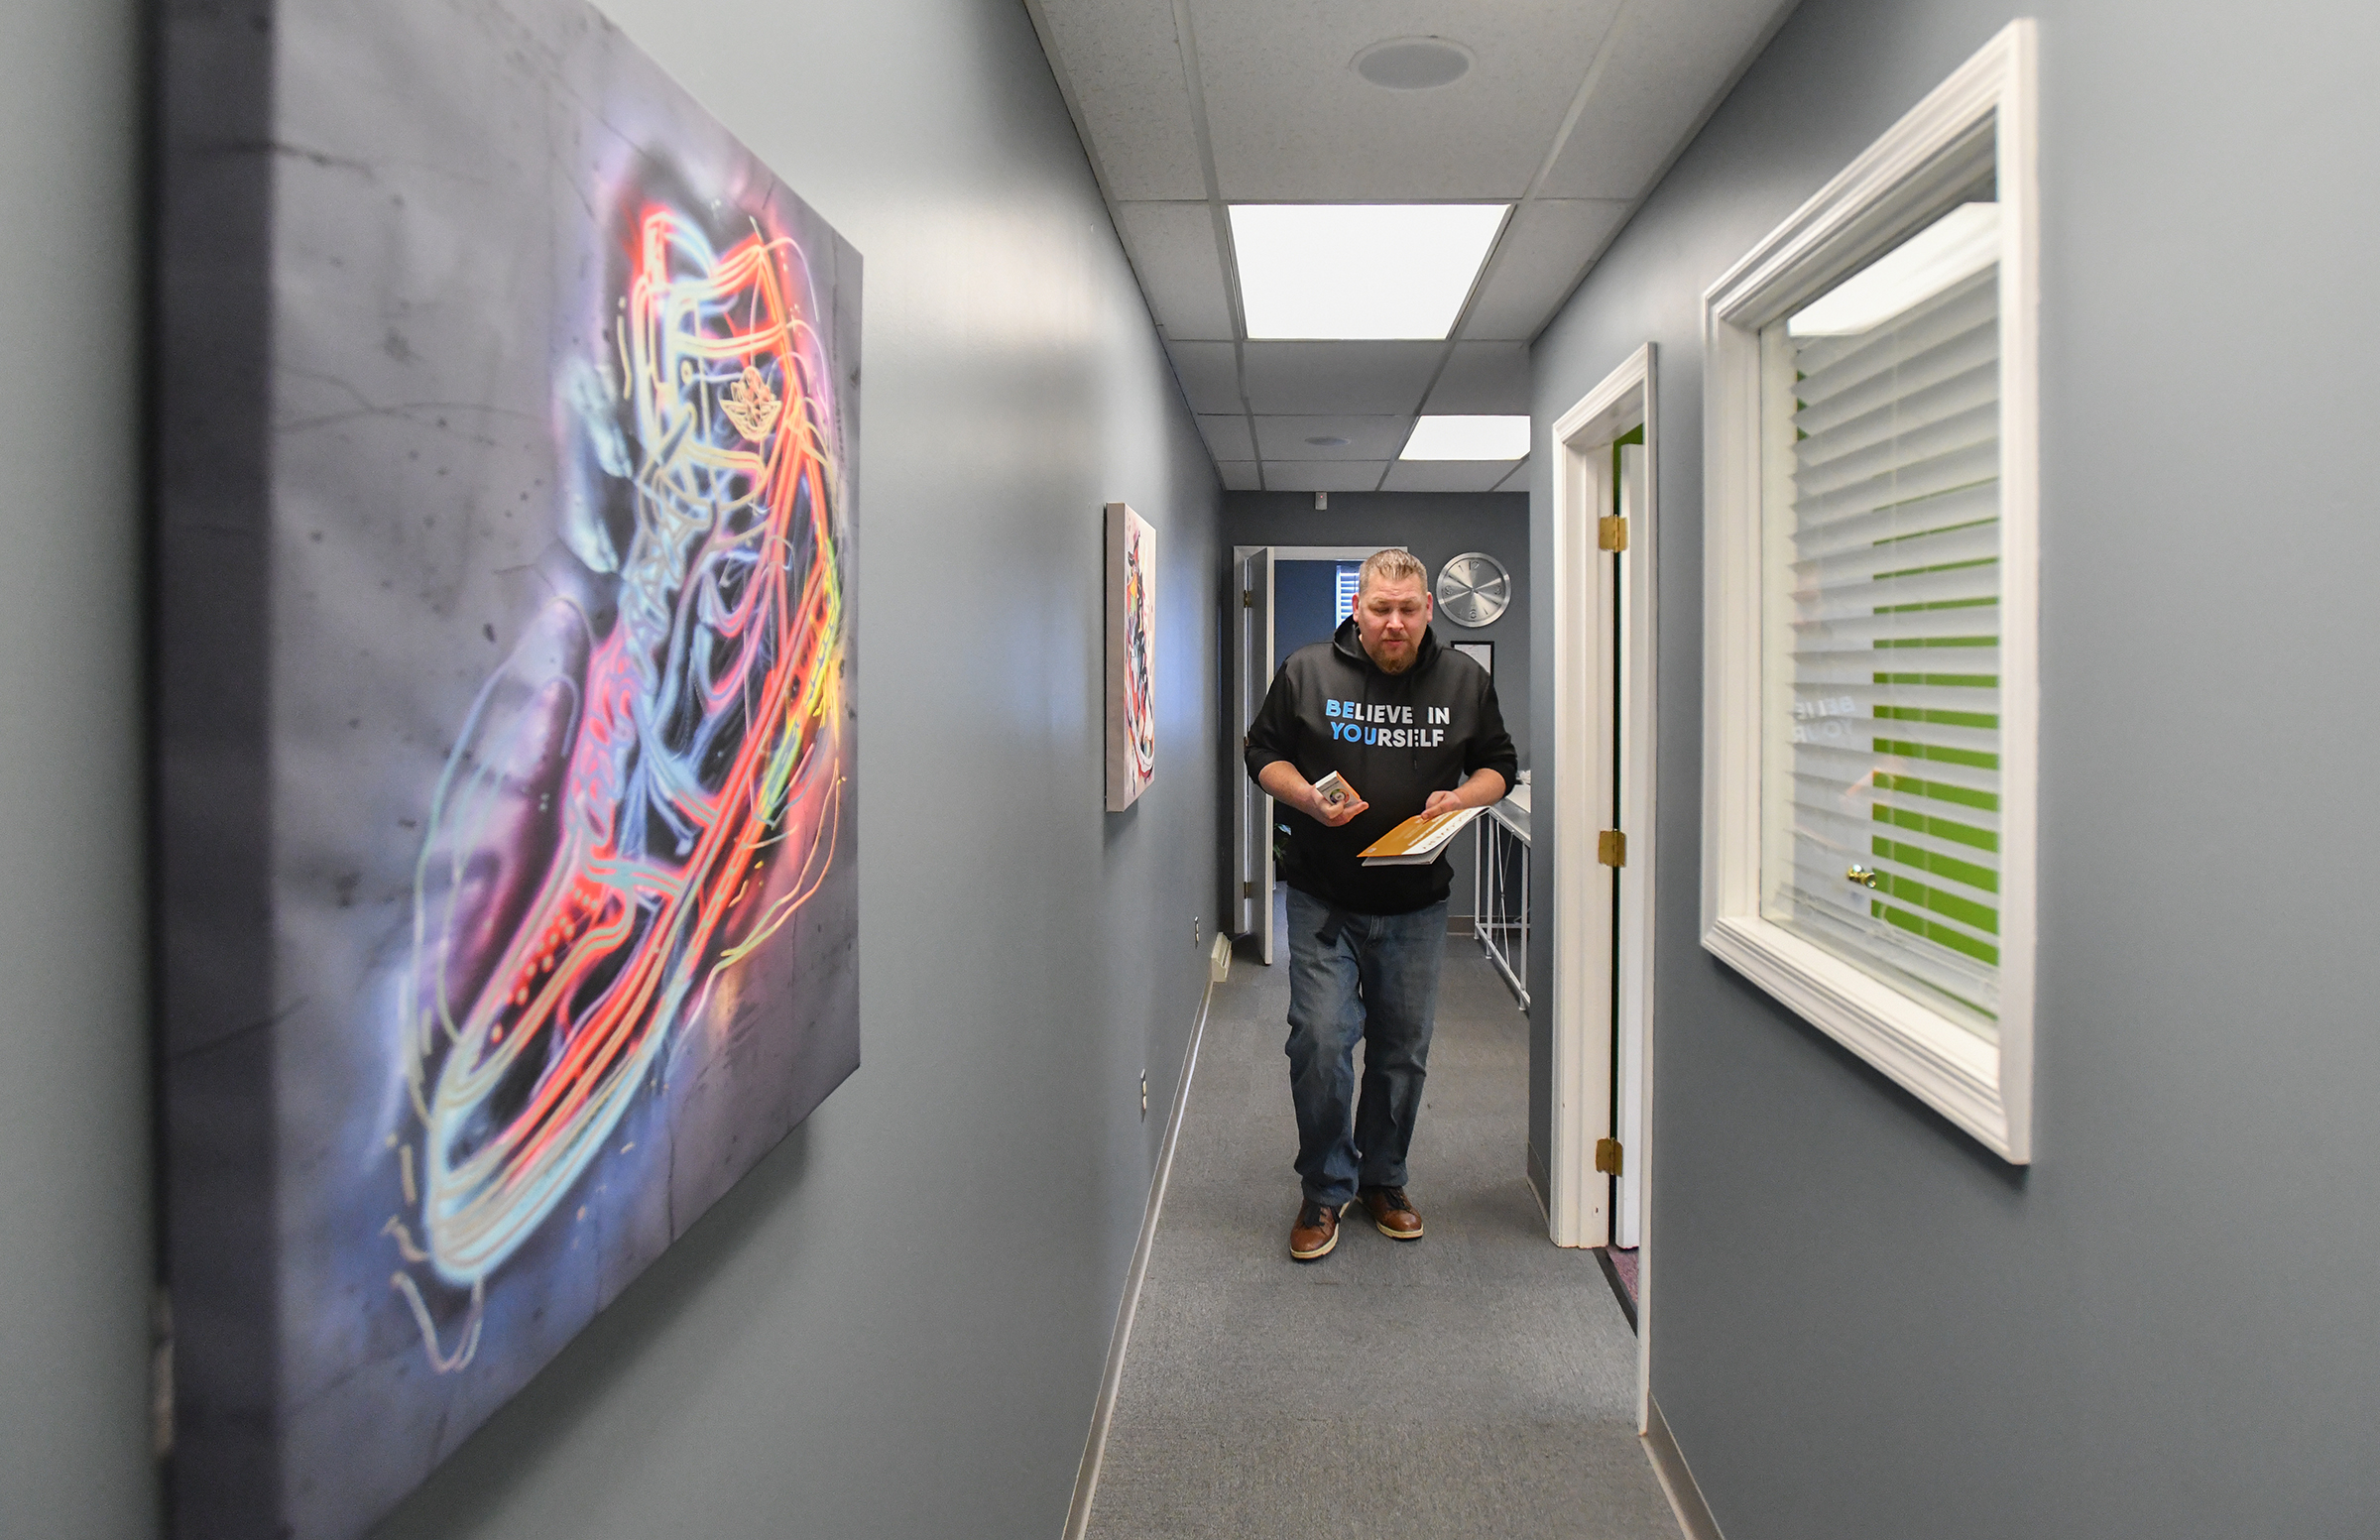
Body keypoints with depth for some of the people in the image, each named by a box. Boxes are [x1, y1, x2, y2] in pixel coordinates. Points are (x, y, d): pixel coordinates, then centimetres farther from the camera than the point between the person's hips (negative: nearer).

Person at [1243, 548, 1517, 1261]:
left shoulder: (1464, 680, 4)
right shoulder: (1306, 671, -2)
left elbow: (1498, 764, 13)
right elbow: (1263, 753, 6)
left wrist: (1463, 796, -9)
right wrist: (1309, 799, -14)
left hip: (1416, 907, 2)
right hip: (1323, 901, -2)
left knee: (1403, 1050, 10)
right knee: (1320, 1042, -8)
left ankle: (1382, 1181, 30)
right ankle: (1325, 1190, 12)